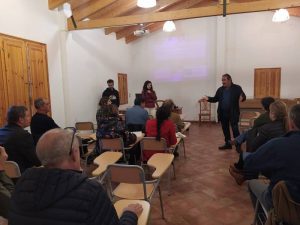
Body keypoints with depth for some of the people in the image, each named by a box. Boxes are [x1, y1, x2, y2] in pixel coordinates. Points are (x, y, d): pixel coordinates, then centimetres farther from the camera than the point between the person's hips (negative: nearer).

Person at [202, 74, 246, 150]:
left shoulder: (237, 88, -5)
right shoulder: (220, 89, 9)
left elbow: (244, 96, -8)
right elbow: (215, 99, 12)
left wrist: (242, 98, -32)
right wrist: (208, 98, -4)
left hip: (233, 113, -5)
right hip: (223, 113, 5)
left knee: (235, 129, -3)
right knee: (225, 129, 13)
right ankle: (228, 144, 26)